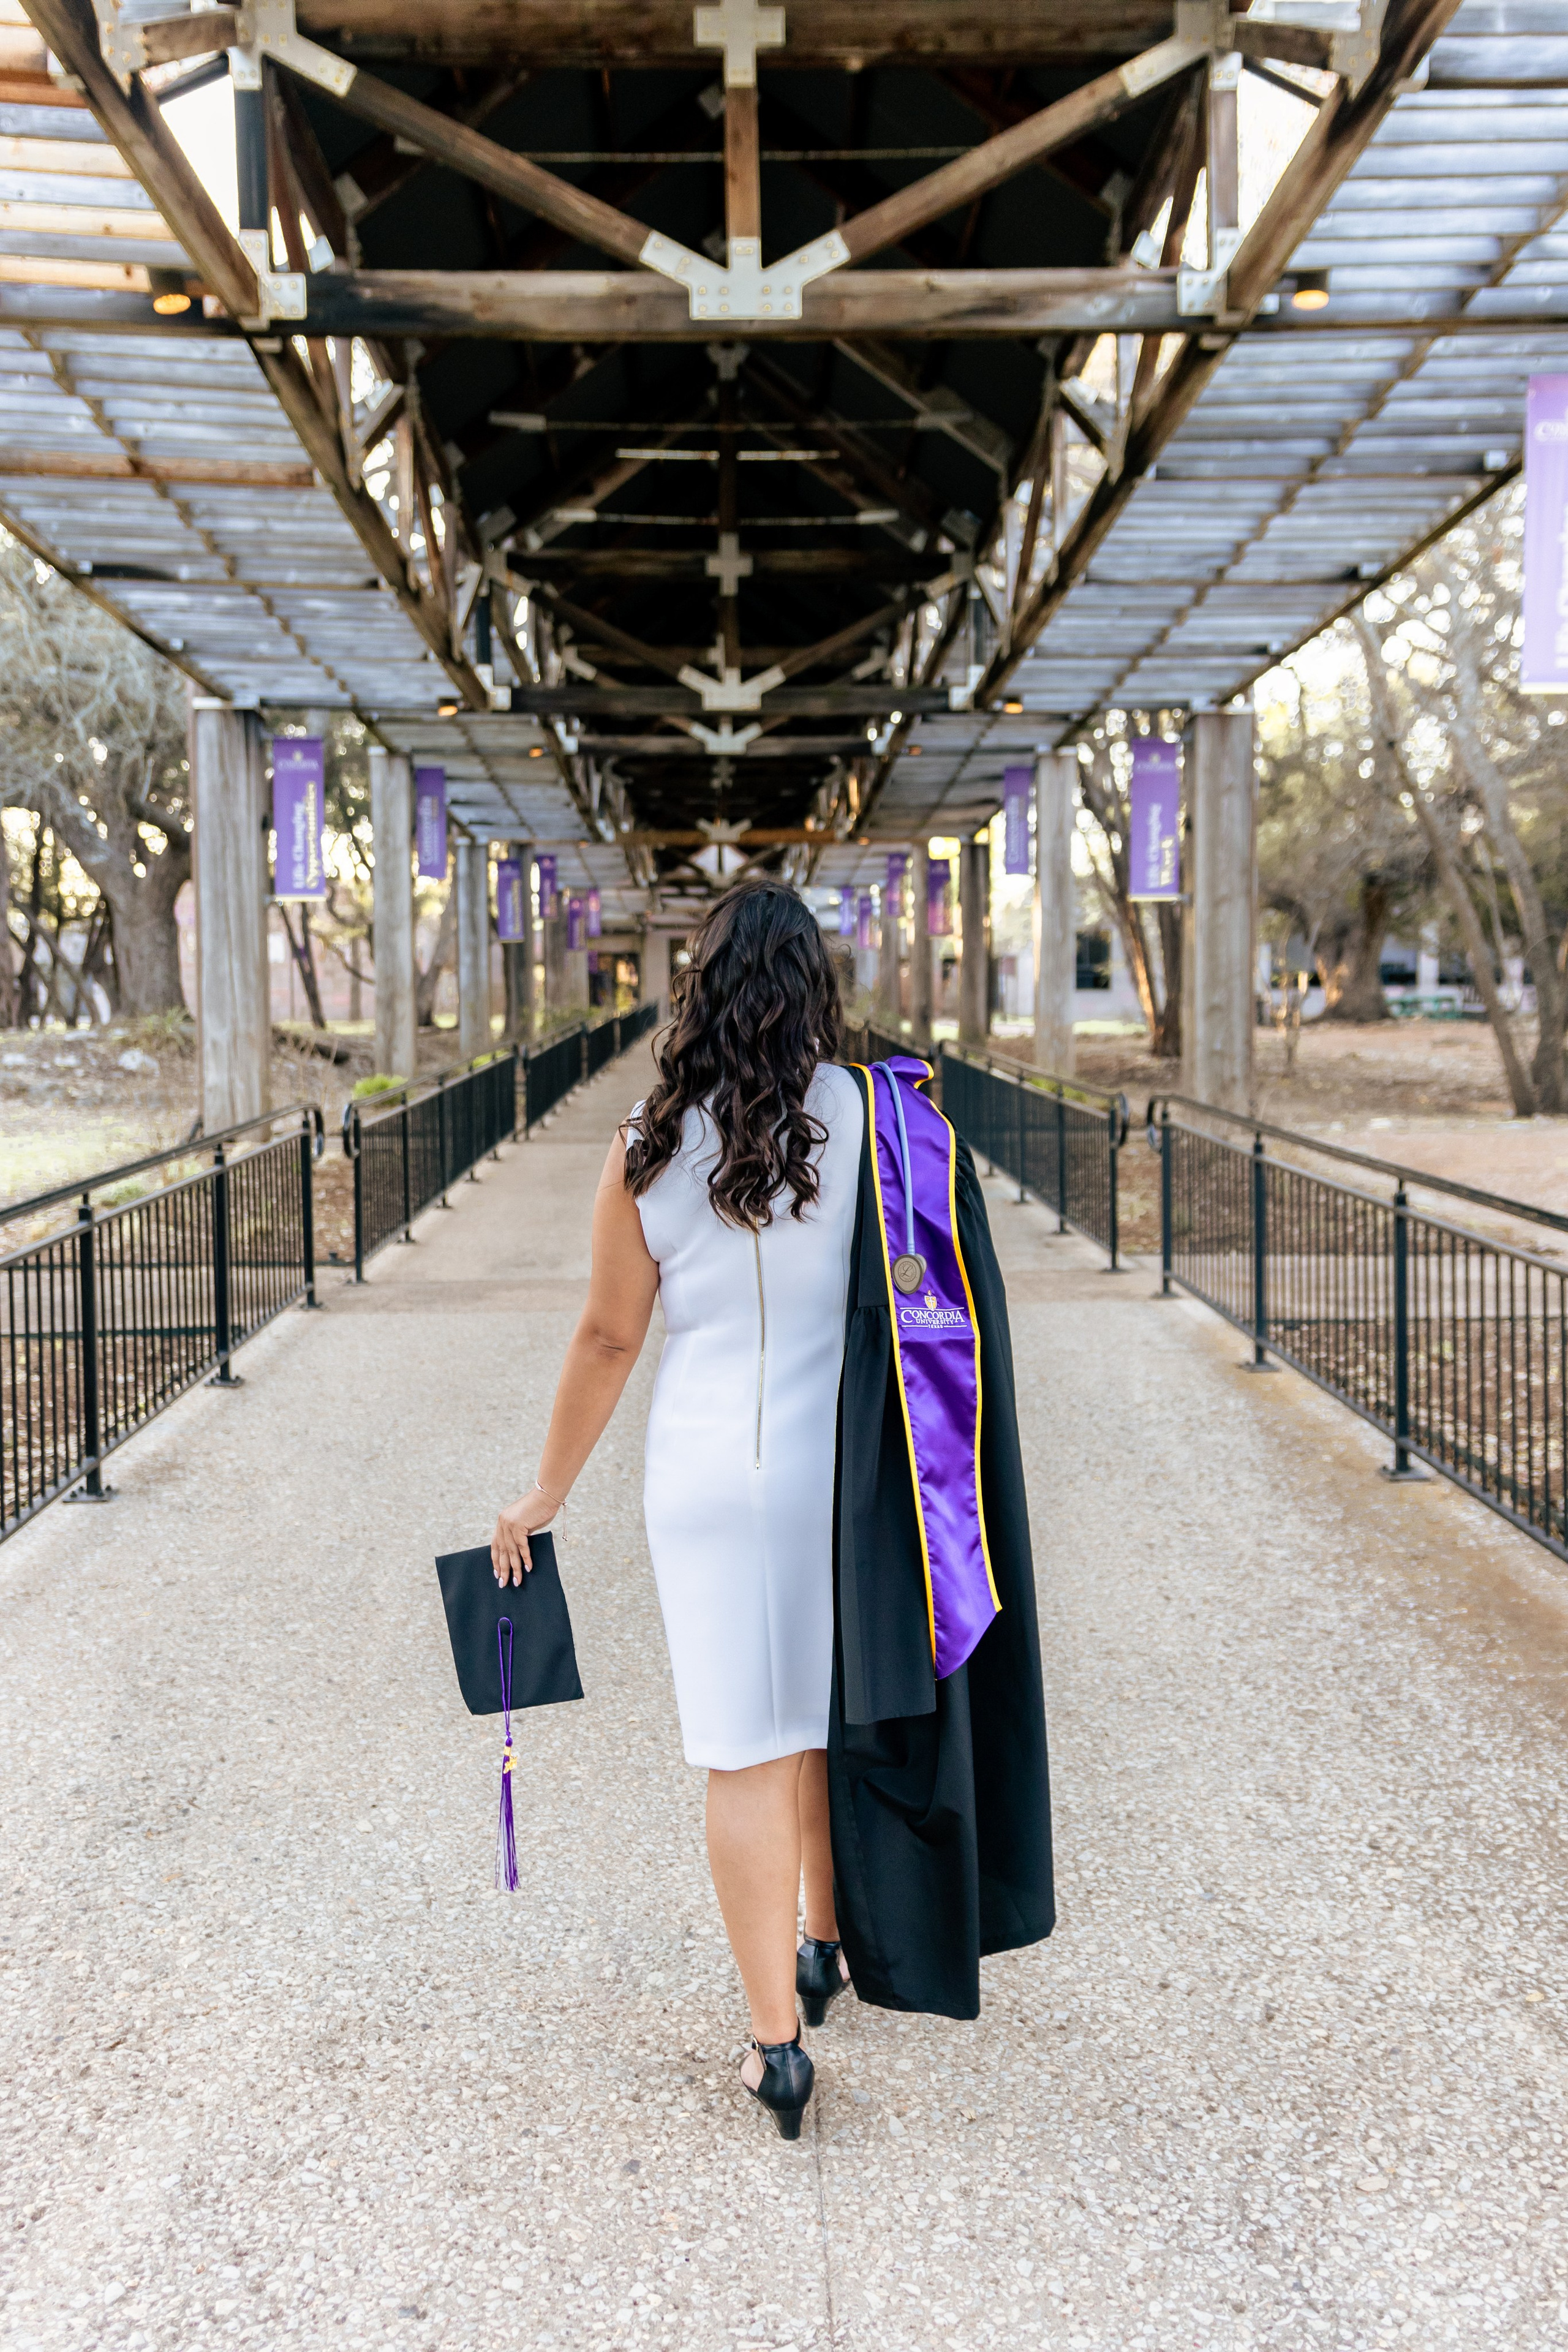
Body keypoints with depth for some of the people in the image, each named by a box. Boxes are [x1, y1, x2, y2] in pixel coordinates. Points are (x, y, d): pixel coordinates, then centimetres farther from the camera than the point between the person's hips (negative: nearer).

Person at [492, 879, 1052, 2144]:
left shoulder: (648, 1151, -7)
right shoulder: (874, 1117, -6)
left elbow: (608, 1339, -1)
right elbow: (931, 1306, -4)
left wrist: (546, 1493, 10)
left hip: (708, 1473, -1)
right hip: (840, 1469, 2)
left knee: (746, 1753, 6)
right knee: (836, 1718, 21)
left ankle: (777, 2037, 9)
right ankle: (830, 1947, 40)